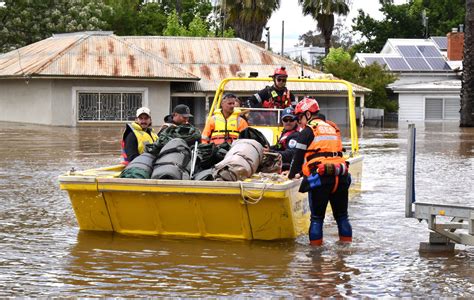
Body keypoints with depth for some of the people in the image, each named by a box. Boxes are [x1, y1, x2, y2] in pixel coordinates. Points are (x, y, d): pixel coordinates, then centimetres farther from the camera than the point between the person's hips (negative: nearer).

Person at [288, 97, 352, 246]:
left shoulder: (307, 131, 1)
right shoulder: (332, 128, 22)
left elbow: (298, 156, 1)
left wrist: (292, 175, 16)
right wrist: (301, 172, 31)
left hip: (320, 177, -5)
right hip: (340, 177, 5)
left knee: (317, 217, 2)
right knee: (342, 216, 14)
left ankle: (315, 246, 1)